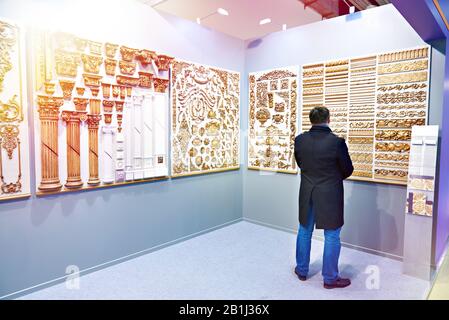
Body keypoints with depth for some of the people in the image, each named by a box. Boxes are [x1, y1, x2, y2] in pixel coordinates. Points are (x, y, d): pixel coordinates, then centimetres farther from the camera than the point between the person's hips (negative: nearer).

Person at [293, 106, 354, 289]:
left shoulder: (300, 140, -6)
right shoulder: (337, 141, -17)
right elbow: (348, 170, -6)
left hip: (307, 193, 4)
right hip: (330, 194, -4)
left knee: (304, 231, 19)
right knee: (332, 236, 10)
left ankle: (302, 270, 33)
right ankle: (330, 278, 22)